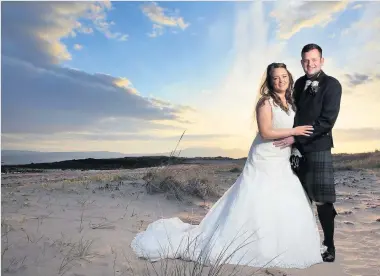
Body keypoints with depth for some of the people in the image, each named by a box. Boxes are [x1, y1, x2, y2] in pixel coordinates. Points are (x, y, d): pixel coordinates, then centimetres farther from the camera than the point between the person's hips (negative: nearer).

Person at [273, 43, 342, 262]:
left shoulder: (332, 84, -7)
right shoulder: (299, 83, 11)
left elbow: (327, 121, -15)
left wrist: (296, 137, -18)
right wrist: (292, 138, 4)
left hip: (318, 148, -5)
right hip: (297, 148, 6)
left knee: (322, 200, 0)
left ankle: (328, 245, 15)